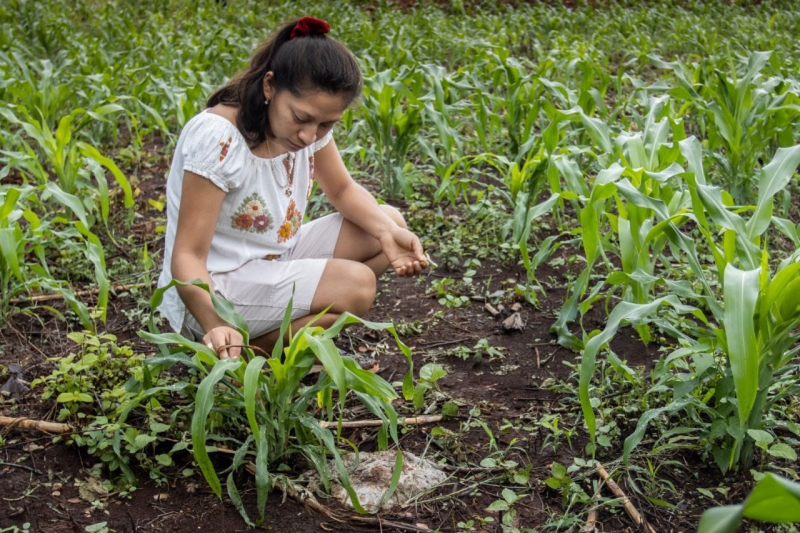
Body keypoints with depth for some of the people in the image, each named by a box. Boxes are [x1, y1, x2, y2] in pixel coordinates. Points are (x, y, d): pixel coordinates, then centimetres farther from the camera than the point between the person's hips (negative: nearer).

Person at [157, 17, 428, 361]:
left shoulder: (309, 118, -8)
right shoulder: (216, 138, -28)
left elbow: (342, 190, 8)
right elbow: (187, 256, -27)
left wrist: (387, 231, -12)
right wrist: (216, 326, -45)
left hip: (275, 258, 8)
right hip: (212, 289, -8)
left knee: (390, 221, 2)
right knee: (357, 284, -24)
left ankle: (300, 324, 0)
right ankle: (232, 348, -9)